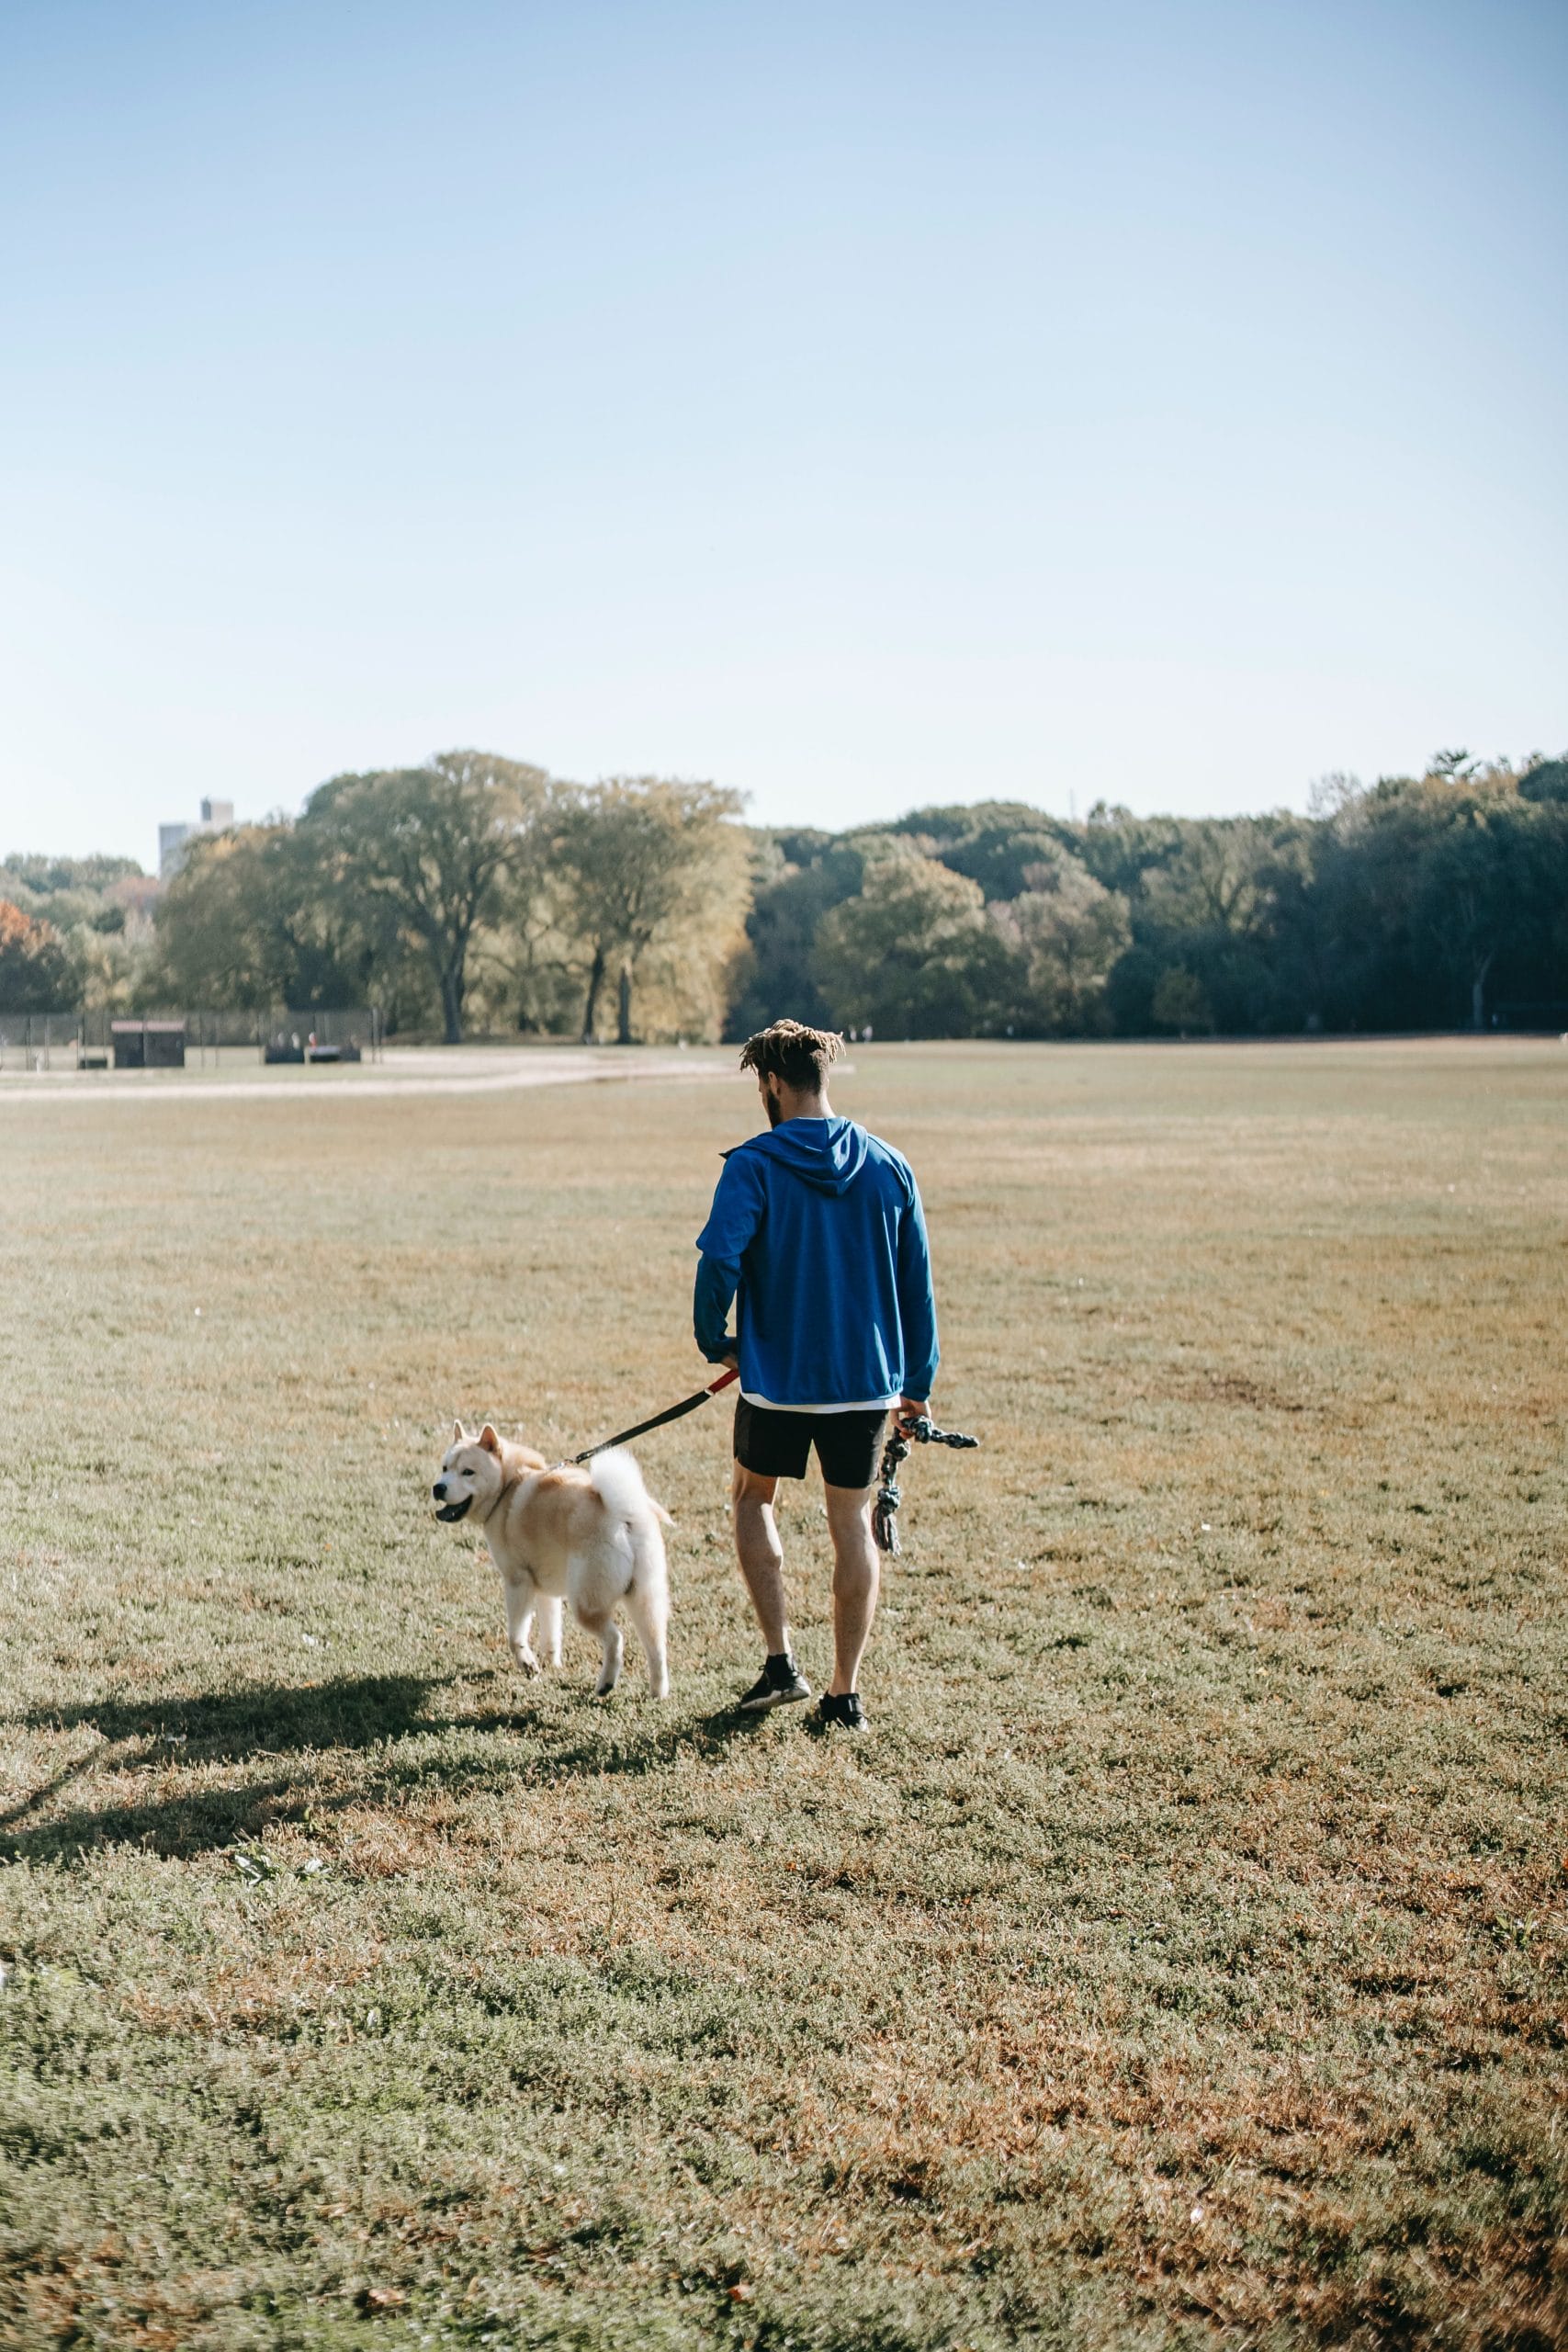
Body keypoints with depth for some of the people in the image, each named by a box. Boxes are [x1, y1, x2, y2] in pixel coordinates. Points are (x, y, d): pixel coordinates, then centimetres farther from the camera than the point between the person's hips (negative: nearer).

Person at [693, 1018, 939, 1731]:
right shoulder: (889, 1165, 2)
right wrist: (917, 1382, 13)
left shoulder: (754, 1165, -11)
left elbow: (719, 1261, -20)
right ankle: (845, 1695, 12)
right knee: (852, 1523, 10)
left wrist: (714, 1340, -1)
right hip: (866, 1379, 3)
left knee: (754, 1498, 20)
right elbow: (916, 1281, 5)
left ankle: (780, 1661, 11)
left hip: (777, 1377, -3)